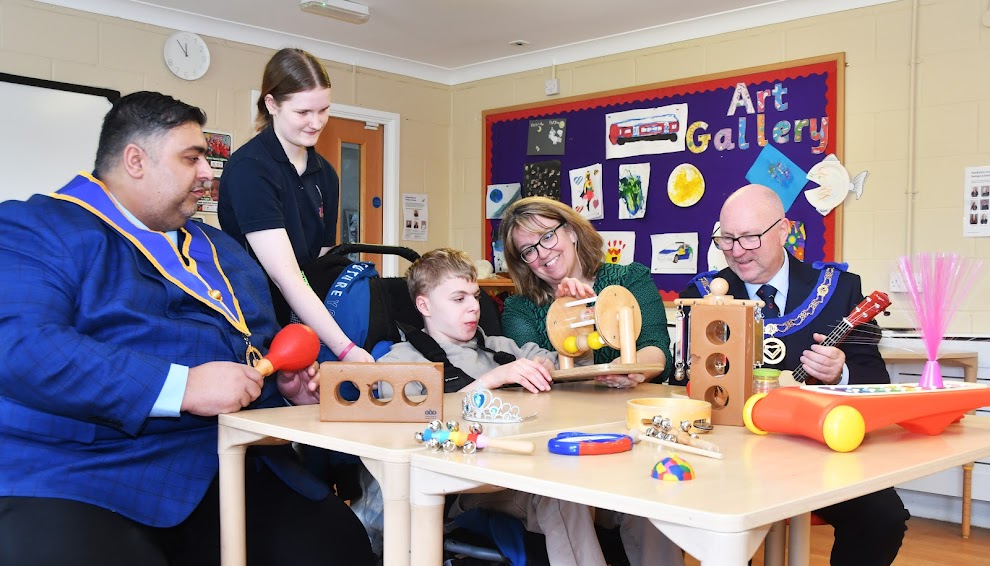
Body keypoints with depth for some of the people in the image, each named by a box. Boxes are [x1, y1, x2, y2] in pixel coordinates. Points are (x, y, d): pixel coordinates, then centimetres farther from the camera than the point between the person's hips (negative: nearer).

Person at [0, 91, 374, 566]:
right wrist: (182, 388, -20)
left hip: (227, 469, 6)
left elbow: (260, 345, 32)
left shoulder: (221, 250, 25)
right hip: (84, 483, -6)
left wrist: (285, 381, 8)